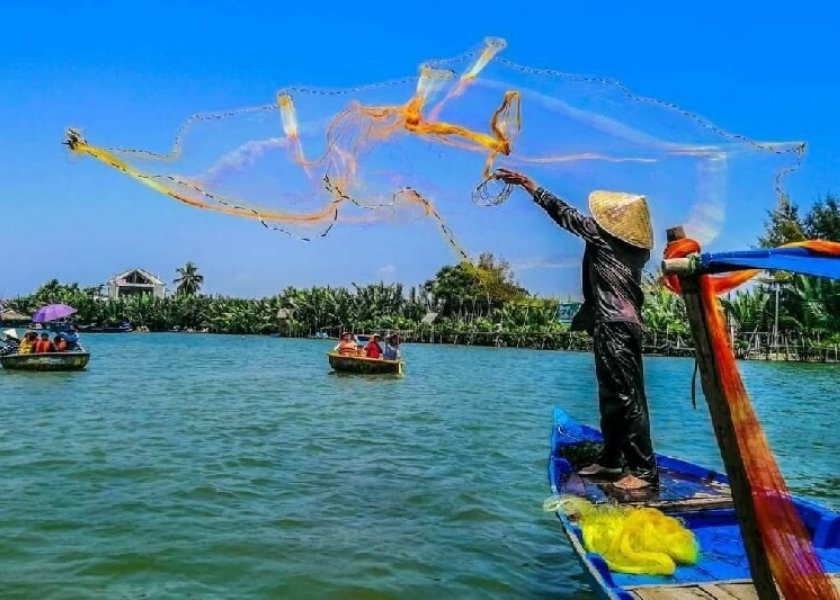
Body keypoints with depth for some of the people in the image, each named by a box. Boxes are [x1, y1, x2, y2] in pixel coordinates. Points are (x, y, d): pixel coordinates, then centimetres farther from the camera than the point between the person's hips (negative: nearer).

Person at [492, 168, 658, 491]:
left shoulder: (601, 233, -6)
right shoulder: (635, 246, 14)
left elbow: (565, 214, 0)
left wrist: (530, 185, 7)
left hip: (615, 326, -9)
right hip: (618, 323, 9)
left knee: (627, 397, -8)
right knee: (612, 395, 14)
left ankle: (644, 470, -4)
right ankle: (611, 459, 23)